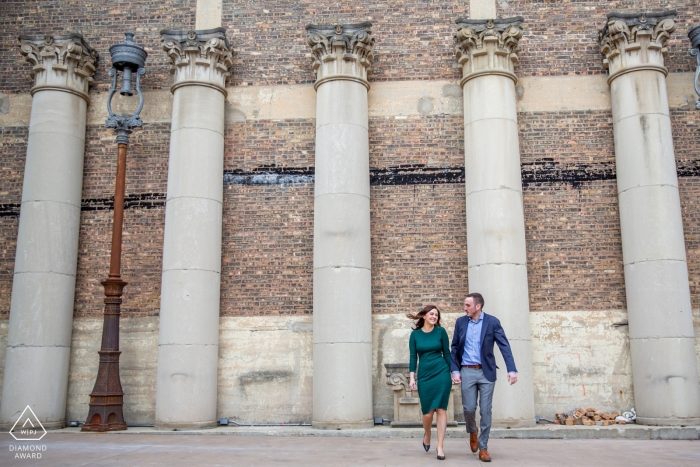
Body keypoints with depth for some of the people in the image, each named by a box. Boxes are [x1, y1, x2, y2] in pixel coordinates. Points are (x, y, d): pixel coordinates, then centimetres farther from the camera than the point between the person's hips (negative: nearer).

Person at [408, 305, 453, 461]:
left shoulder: (441, 331, 1)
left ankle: (440, 446, 5)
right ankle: (427, 435, 33)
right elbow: (413, 357, 3)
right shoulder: (415, 334, 3)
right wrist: (412, 377, -1)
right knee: (427, 412, 2)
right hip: (424, 376, 1)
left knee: (441, 409, -2)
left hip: (441, 374, -1)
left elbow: (446, 353, 5)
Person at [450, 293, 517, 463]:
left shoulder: (492, 322, -4)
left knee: (485, 411, 1)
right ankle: (472, 431, 32)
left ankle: (483, 448, 12)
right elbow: (454, 348, 7)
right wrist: (455, 370, -2)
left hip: (486, 372, -1)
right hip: (467, 371, 1)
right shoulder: (460, 322, 4)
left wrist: (512, 369, -19)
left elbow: (504, 346, -9)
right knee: (469, 408, 0)